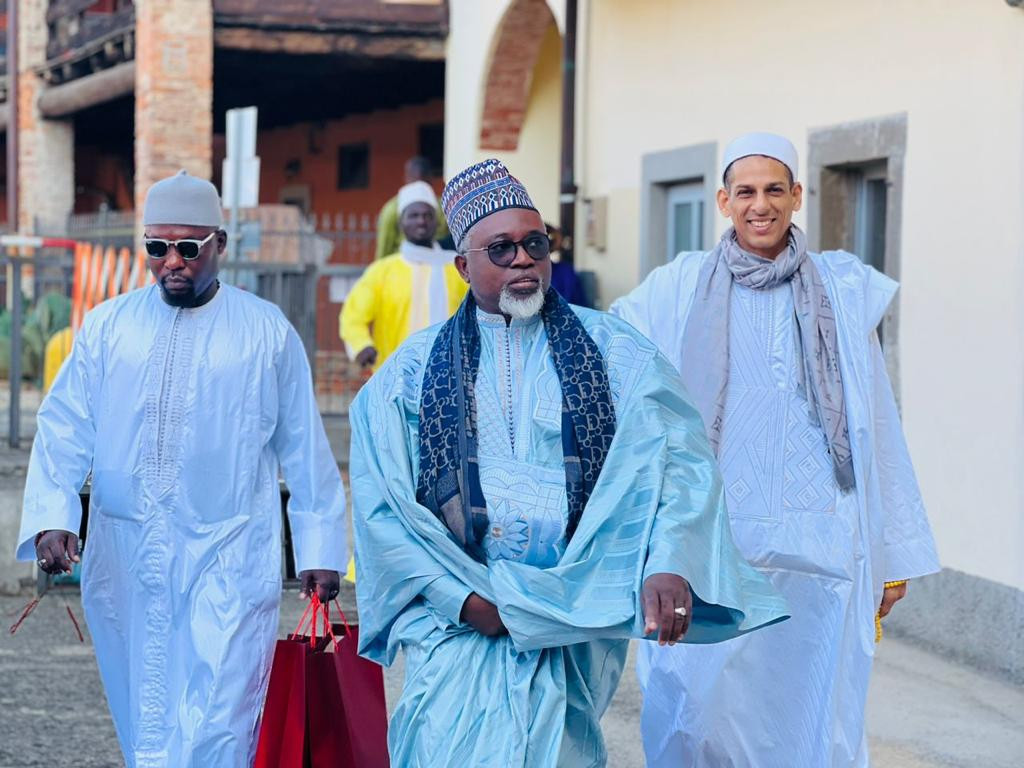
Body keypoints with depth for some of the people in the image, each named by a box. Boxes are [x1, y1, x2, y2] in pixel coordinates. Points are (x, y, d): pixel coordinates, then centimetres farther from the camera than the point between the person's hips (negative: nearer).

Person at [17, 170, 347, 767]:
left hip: (229, 562, -3)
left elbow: (304, 449, 7)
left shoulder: (268, 333, 2)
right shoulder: (108, 326, 6)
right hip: (123, 560, 3)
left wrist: (319, 550, 6)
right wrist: (52, 519, -12)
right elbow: (64, 429, 4)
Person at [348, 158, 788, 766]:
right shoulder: (413, 370, 8)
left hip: (578, 611, 0)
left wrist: (669, 563, -26)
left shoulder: (612, 351, 6)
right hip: (458, 621, 0)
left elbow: (679, 455, -7)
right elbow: (380, 504, 2)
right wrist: (466, 597, -11)